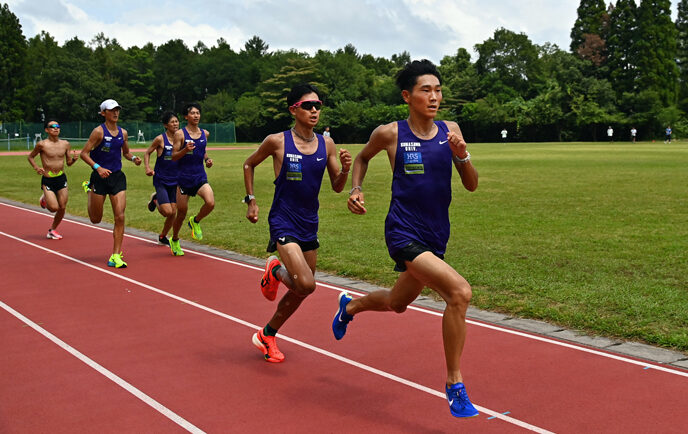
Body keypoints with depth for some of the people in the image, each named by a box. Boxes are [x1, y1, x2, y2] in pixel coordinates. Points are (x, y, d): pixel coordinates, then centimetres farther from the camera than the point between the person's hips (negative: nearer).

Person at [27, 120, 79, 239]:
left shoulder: (65, 144, 4)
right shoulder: (42, 144, -7)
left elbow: (69, 162, 12)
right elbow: (30, 157, 7)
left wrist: (74, 159, -10)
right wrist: (36, 167, -9)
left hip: (62, 179, 4)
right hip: (48, 180, -4)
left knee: (62, 208, 3)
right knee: (54, 208, -13)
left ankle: (52, 230, 24)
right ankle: (44, 199, 23)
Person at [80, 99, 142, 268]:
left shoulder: (123, 132, 7)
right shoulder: (99, 131, -9)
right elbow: (84, 153, -11)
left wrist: (133, 158, 0)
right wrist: (97, 167, -25)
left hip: (117, 177, 3)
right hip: (100, 177, -3)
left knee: (120, 217, -8)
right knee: (96, 219, 11)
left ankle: (116, 256, -1)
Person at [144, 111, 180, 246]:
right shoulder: (160, 139, -9)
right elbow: (147, 153, 2)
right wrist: (147, 167, -12)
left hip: (174, 181, 4)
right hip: (161, 180, -4)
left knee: (173, 212, 5)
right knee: (167, 212, -14)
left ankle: (162, 237, 27)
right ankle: (155, 200, 20)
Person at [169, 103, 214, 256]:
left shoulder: (205, 133, 8)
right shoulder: (180, 134, -5)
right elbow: (173, 156, -7)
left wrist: (207, 159, 6)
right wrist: (185, 150, -24)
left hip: (200, 177, 3)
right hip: (184, 177, -3)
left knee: (210, 203, -22)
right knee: (182, 212, 6)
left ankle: (195, 221, 10)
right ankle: (174, 241, 30)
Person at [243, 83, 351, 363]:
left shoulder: (326, 144, 1)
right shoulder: (277, 141, -10)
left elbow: (337, 187, 6)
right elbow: (249, 164, 8)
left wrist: (345, 169, -14)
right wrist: (251, 200, 2)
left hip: (309, 224, 5)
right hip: (283, 222, -5)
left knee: (300, 292, 13)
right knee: (306, 284, -21)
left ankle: (267, 335, 35)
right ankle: (275, 271, 13)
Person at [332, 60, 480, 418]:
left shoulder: (450, 131, 2)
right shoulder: (389, 133, -7)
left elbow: (472, 185, 3)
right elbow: (362, 157, 14)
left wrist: (462, 155, -14)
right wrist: (355, 190, -2)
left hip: (435, 237, 6)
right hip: (403, 233, -6)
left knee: (397, 303, 25)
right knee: (459, 292, -25)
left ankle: (350, 306, 58)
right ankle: (454, 384, -10)